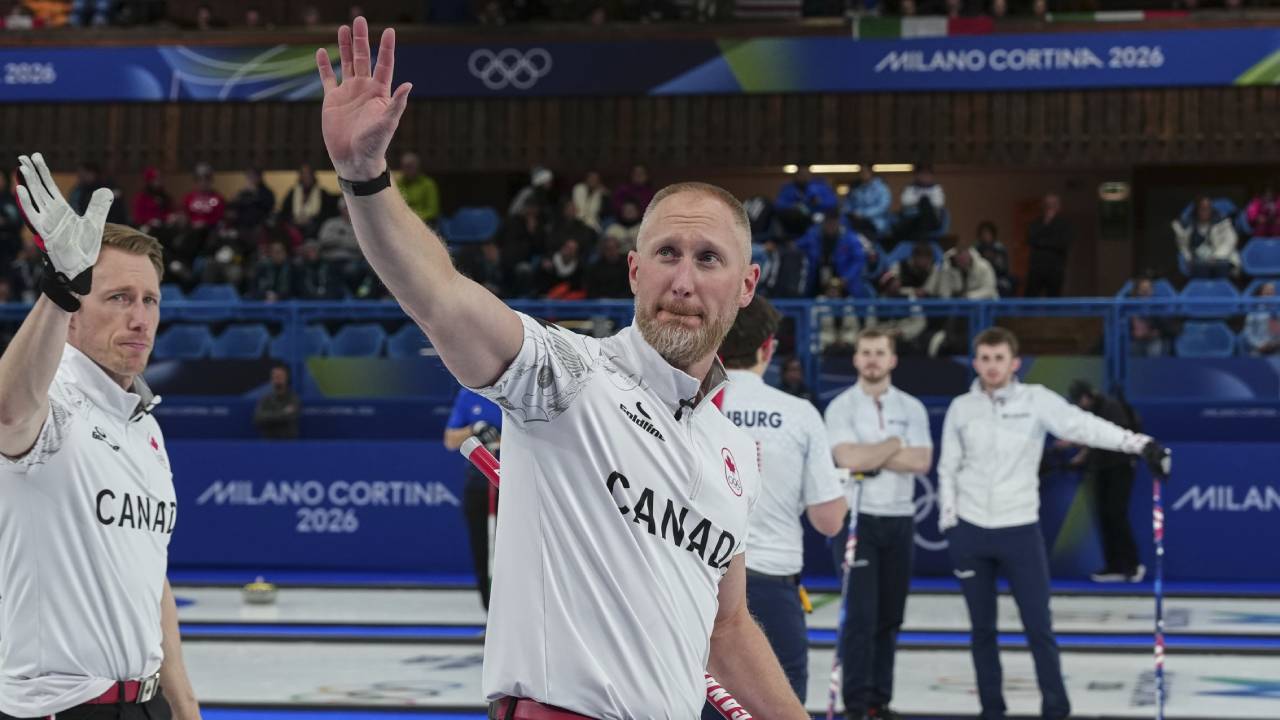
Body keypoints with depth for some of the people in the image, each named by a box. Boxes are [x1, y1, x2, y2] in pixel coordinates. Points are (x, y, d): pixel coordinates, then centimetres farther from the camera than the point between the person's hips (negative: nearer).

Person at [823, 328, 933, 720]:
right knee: (861, 614, -7)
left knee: (890, 615, 7)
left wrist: (872, 457, -11)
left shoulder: (912, 408, 7)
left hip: (899, 519, 4)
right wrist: (896, 444, -7)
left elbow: (921, 462, -5)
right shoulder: (841, 407, -2)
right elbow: (848, 458, -17)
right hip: (857, 518, -3)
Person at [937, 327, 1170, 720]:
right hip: (969, 531, 2)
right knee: (982, 627, 9)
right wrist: (949, 524, 3)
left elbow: (1085, 426, -15)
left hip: (1020, 530, -2)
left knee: (1038, 626, -3)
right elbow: (948, 469, 8)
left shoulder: (1036, 400, -4)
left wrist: (1140, 443, -28)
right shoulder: (961, 408, 3)